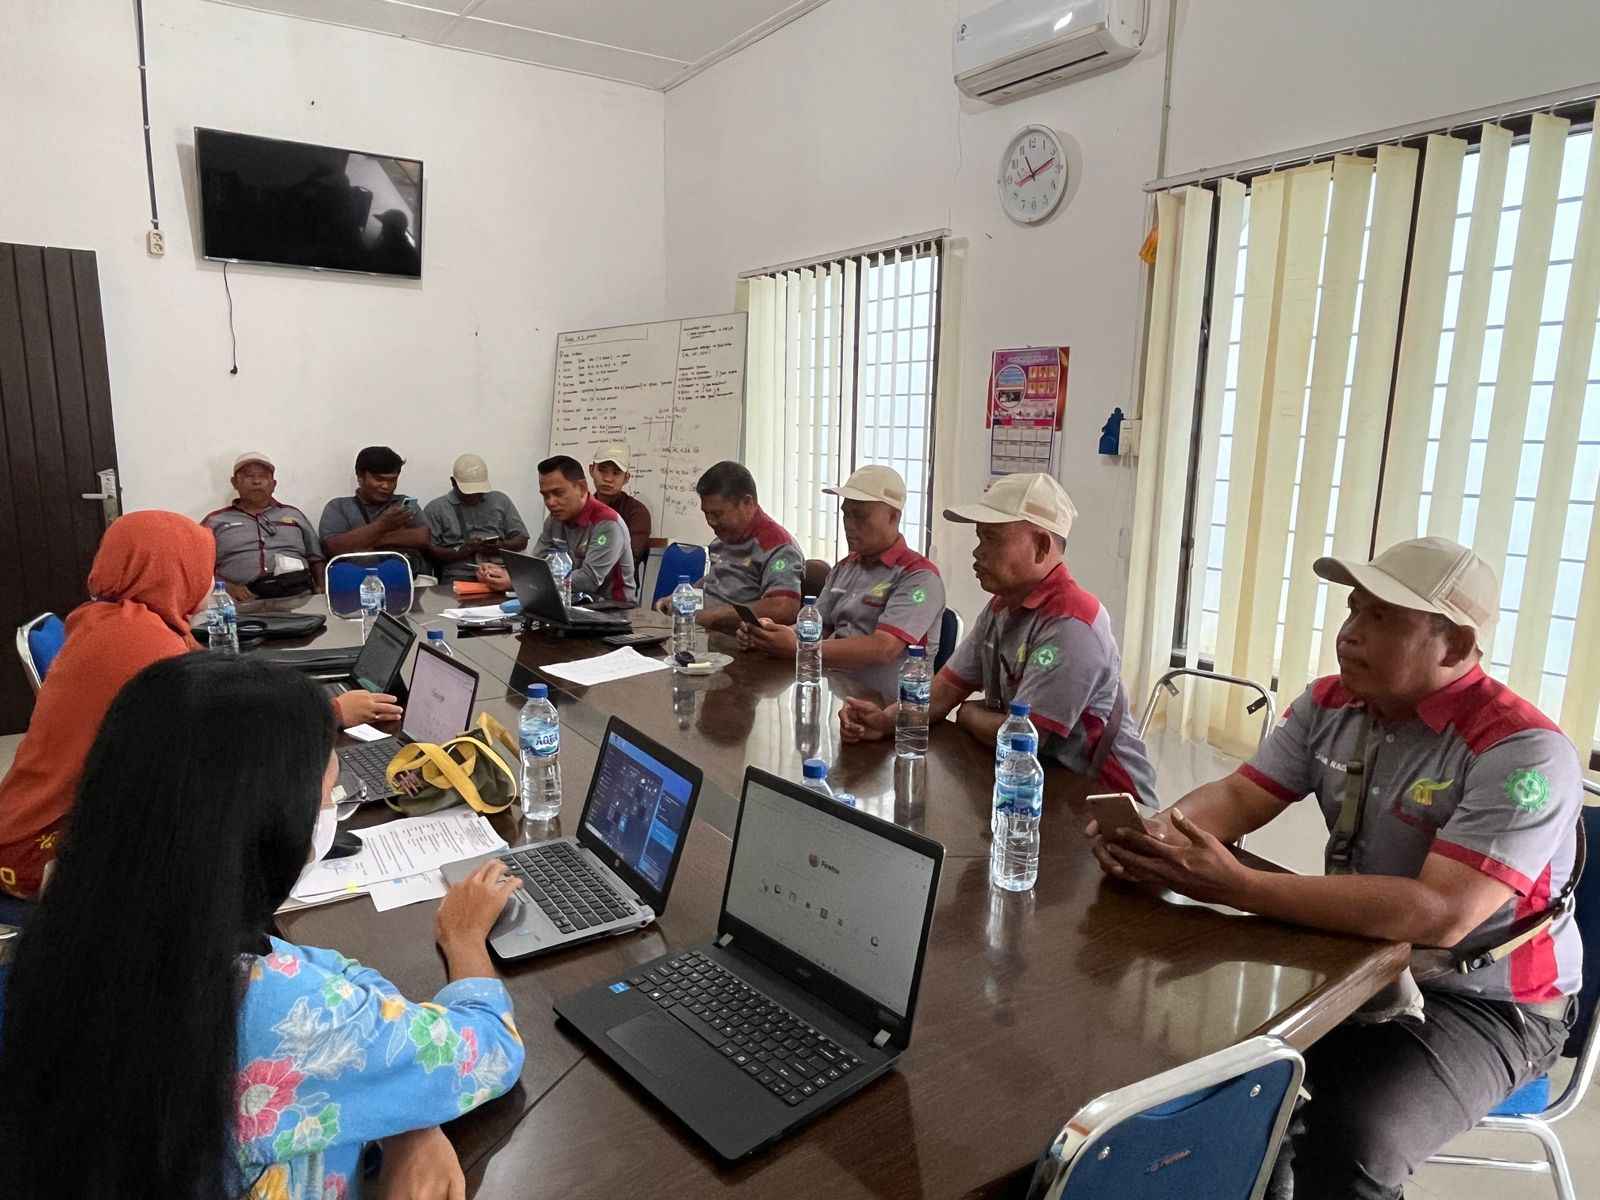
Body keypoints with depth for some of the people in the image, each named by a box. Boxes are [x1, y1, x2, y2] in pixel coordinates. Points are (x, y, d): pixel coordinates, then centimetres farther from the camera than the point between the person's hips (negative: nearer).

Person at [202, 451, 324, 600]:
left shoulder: (294, 514, 23)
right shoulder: (215, 521, 17)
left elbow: (317, 560, 19)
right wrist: (226, 586, -11)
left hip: (299, 594, 1)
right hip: (246, 601, 0)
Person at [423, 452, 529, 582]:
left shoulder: (501, 500, 17)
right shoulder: (436, 508, 10)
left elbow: (522, 540, 16)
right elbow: (427, 550, 2)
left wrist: (501, 546, -5)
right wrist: (460, 552, -13)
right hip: (459, 576, -2)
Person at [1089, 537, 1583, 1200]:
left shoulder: (1521, 750, -24)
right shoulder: (1328, 705, -3)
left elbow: (1439, 914, -34)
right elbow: (1237, 797, -4)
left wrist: (1238, 886, -40)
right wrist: (1153, 838, -28)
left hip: (1485, 1004, -6)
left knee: (1347, 1144, -26)